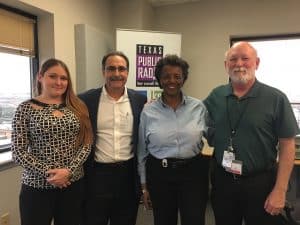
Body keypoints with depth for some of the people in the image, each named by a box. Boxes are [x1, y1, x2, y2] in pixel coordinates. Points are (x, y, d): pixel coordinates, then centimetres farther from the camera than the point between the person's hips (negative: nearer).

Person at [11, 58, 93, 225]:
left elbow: (87, 144, -1)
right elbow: (18, 152, -6)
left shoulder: (78, 107, 3)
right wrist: (48, 173, -13)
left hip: (73, 184, 3)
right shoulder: (26, 108, -4)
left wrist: (69, 171, -12)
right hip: (37, 186, -2)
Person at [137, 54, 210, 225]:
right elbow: (142, 151, 4)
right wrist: (144, 185, 7)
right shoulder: (148, 111, -3)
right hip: (159, 174, 1)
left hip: (193, 173, 0)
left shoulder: (199, 107, -3)